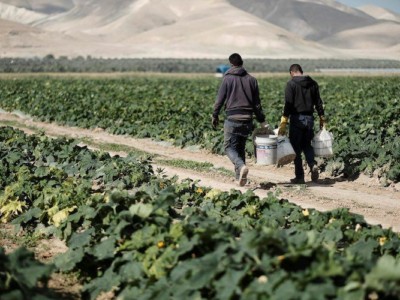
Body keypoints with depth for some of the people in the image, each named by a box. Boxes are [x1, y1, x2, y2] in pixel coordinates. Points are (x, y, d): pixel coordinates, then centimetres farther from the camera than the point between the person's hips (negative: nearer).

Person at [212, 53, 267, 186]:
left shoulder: (227, 79, -2)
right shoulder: (251, 80, 8)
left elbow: (219, 100, -2)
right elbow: (257, 103, 9)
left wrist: (215, 116, 9)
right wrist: (262, 120, 15)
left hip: (232, 119, -4)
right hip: (247, 120, 4)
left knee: (229, 147, 1)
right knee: (241, 148, 15)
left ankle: (241, 166, -25)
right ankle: (240, 177, 14)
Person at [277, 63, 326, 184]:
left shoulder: (291, 84, -7)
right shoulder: (313, 83, 8)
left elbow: (288, 104, -14)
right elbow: (318, 102, 10)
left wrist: (283, 123, -14)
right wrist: (322, 118, 18)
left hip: (297, 118, -5)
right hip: (309, 118, 5)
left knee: (296, 148, 4)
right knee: (307, 145, 19)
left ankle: (299, 176, 4)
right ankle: (313, 164, -7)